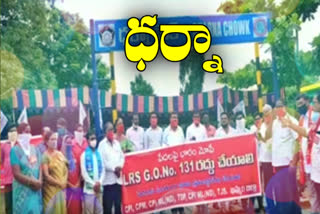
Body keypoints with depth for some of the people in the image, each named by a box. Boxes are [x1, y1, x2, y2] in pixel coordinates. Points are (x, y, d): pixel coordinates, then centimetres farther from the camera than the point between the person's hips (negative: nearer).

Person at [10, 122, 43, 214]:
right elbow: (17, 174, -14)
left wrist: (39, 182, -11)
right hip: (23, 190, -5)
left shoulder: (34, 149, 8)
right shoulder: (15, 150, -9)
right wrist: (33, 182, -13)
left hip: (36, 189, 5)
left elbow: (40, 167, 6)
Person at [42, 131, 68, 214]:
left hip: (61, 188, 5)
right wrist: (59, 183, -11)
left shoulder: (60, 154, 8)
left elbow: (65, 170, 11)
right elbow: (46, 176, -14)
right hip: (51, 189, -5)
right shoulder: (45, 156, -9)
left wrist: (64, 182, -5)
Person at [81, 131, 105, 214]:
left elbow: (103, 170, 9)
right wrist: (93, 184, -12)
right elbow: (84, 172, -8)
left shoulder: (99, 154, 10)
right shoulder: (84, 155, -3)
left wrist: (99, 182, -6)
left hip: (99, 187, 4)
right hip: (89, 188, -4)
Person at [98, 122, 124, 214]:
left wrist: (120, 166, -5)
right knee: (108, 205, -1)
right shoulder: (102, 144, -2)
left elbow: (122, 156, 13)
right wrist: (114, 168, -12)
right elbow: (101, 161, -10)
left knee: (118, 203, 10)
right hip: (108, 179, -5)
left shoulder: (117, 143, 15)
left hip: (118, 178, 5)